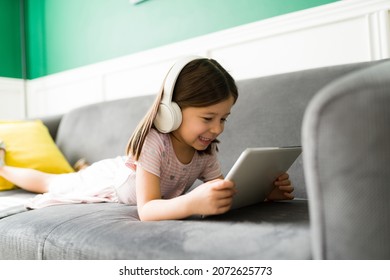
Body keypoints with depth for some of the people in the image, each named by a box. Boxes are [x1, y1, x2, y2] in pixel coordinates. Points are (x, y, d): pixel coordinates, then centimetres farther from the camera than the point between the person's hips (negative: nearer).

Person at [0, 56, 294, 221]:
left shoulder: (206, 151, -24)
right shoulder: (153, 142, -44)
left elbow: (220, 194, -24)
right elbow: (146, 210, -51)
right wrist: (192, 203, -70)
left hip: (124, 179, 5)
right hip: (107, 178, -4)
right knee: (47, 182, 21)